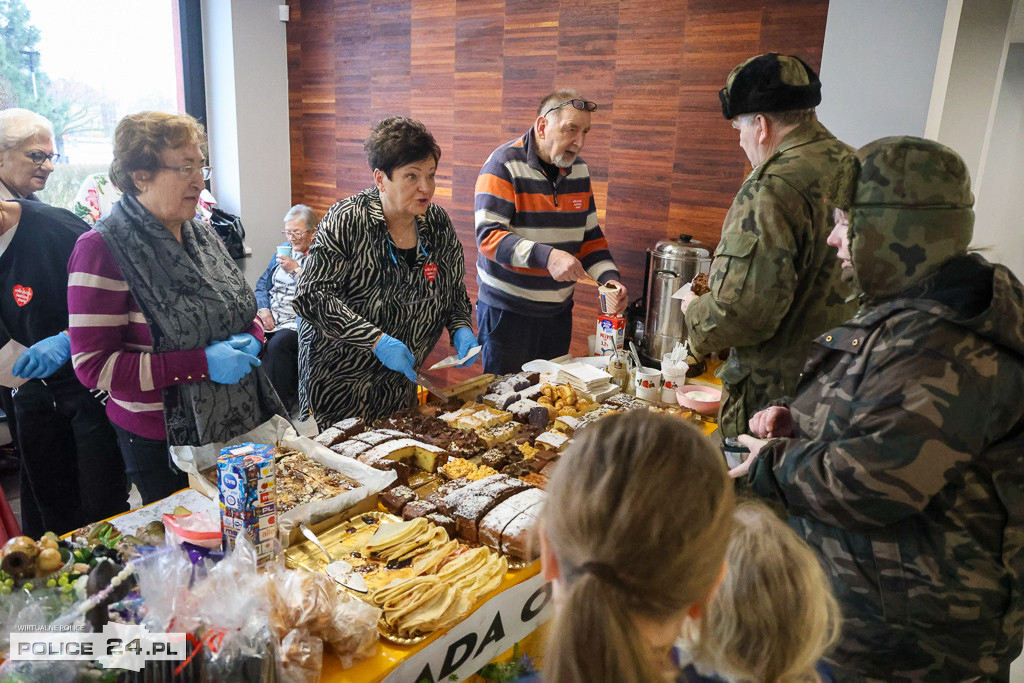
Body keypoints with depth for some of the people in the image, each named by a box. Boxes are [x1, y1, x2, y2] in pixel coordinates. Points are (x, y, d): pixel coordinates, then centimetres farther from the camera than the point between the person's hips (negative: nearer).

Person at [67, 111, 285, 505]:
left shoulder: (200, 233, 5)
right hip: (162, 444, -5)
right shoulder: (103, 249, -15)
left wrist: (251, 336, -5)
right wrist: (201, 364, -23)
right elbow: (93, 365, -18)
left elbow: (241, 308, 18)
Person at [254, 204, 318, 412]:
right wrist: (263, 309, 1)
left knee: (277, 344, -33)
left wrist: (296, 270, -15)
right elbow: (263, 285, 19)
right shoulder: (284, 250, 20)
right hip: (272, 317, 6)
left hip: (301, 322, -6)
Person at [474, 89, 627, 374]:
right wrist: (547, 256, -34)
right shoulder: (504, 165, -13)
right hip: (507, 309, -6)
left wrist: (609, 277, -6)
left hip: (558, 310, 6)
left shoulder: (579, 169, 7)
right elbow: (488, 236, -22)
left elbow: (590, 234, 12)